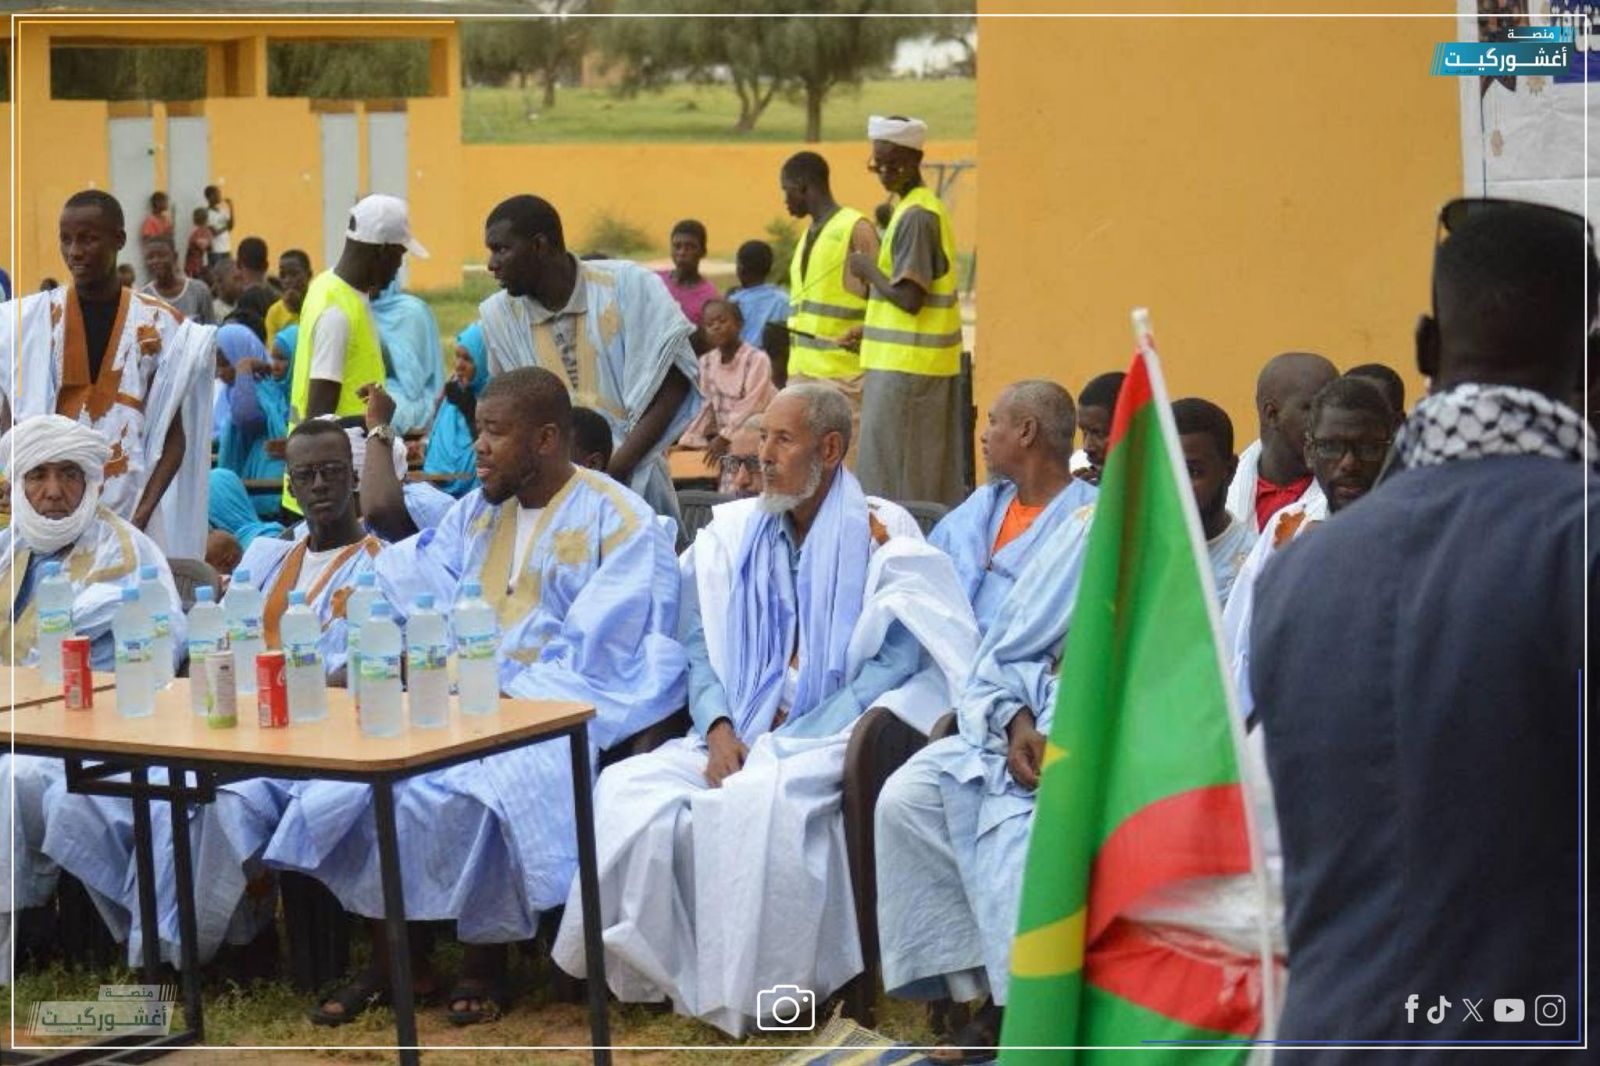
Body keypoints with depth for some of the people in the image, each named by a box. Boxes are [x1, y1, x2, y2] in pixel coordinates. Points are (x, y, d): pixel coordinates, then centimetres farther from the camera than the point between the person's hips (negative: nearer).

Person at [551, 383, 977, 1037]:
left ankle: (750, 993, -20)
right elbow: (701, 644, 13)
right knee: (627, 788, -22)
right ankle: (657, 972, -13)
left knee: (754, 804, -36)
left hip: (831, 740, -5)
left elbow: (896, 657, -8)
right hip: (738, 735, 5)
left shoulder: (881, 534, 0)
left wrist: (792, 746, -16)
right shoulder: (732, 532, 15)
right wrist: (719, 730, -8)